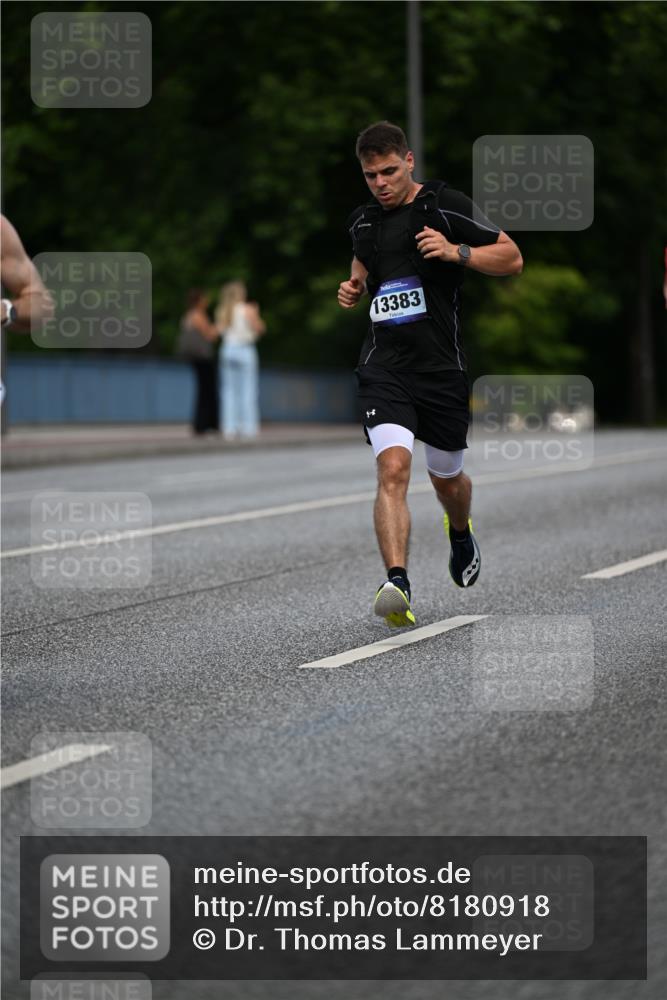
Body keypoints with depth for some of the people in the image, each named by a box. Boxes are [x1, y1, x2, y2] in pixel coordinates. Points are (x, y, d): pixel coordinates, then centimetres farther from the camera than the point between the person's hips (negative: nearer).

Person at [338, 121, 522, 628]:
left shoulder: (445, 205, -6)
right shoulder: (363, 220, 11)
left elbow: (512, 258, -5)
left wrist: (456, 252, -19)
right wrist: (355, 287, 10)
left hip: (443, 366, -2)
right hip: (385, 366, 2)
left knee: (447, 477, 16)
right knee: (393, 466, -20)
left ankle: (461, 534, 52)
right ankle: (398, 585, -29)